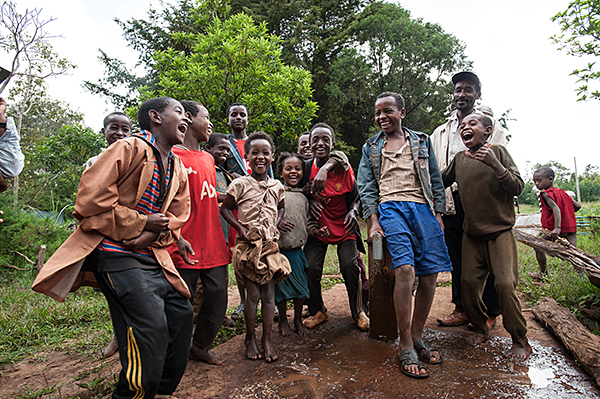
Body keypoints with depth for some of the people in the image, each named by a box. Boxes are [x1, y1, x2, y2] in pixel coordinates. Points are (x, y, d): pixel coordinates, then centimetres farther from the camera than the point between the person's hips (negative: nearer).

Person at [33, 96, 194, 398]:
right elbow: (90, 200, -15)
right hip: (116, 254, -8)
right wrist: (141, 223, -13)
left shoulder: (178, 168, 15)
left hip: (152, 257, 8)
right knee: (150, 326, -17)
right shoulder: (130, 148, -8)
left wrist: (151, 235, -7)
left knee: (181, 313, 5)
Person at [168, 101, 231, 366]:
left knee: (217, 299, 9)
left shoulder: (208, 158, 18)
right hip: (186, 249, -7)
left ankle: (201, 347, 30)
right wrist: (177, 238, -18)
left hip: (214, 245, 7)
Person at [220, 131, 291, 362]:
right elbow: (225, 208, 2)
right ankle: (250, 339, 23)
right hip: (248, 245, -3)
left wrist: (276, 225, 6)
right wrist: (240, 227, -11)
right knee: (253, 294, 2)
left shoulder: (277, 186, 6)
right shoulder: (240, 184, -5)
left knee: (268, 294, 7)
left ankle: (267, 340, 21)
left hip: (270, 244, 3)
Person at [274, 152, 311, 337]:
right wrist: (276, 223, -19)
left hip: (297, 248, 3)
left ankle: (298, 319, 29)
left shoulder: (303, 197, 9)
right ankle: (283, 321, 26)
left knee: (300, 285, 8)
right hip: (279, 247, -3)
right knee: (281, 285, 6)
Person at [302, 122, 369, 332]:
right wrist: (310, 225, -10)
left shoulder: (344, 168, -10)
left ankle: (358, 311, 13)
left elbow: (355, 196, 3)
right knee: (311, 267, -6)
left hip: (343, 227, -1)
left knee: (350, 266, -12)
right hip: (317, 228, 2)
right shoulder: (307, 168, -7)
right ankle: (318, 311, 18)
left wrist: (353, 211, -18)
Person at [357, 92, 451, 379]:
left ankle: (417, 337, 13)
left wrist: (438, 214, 8)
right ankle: (406, 348, -12)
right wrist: (373, 222, -1)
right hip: (390, 207, -2)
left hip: (422, 208, 3)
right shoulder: (371, 147, 18)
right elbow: (366, 187, 10)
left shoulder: (422, 141, 20)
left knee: (430, 275, -5)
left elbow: (436, 180, 19)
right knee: (405, 269, -22)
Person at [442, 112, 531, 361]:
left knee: (505, 283, -11)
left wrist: (494, 164, -24)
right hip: (472, 233, 4)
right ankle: (480, 329, 24)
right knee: (469, 281, 1)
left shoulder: (498, 152, -4)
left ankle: (520, 341, 8)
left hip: (500, 231, -4)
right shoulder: (459, 159, 7)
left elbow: (517, 188, -10)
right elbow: (440, 182, 17)